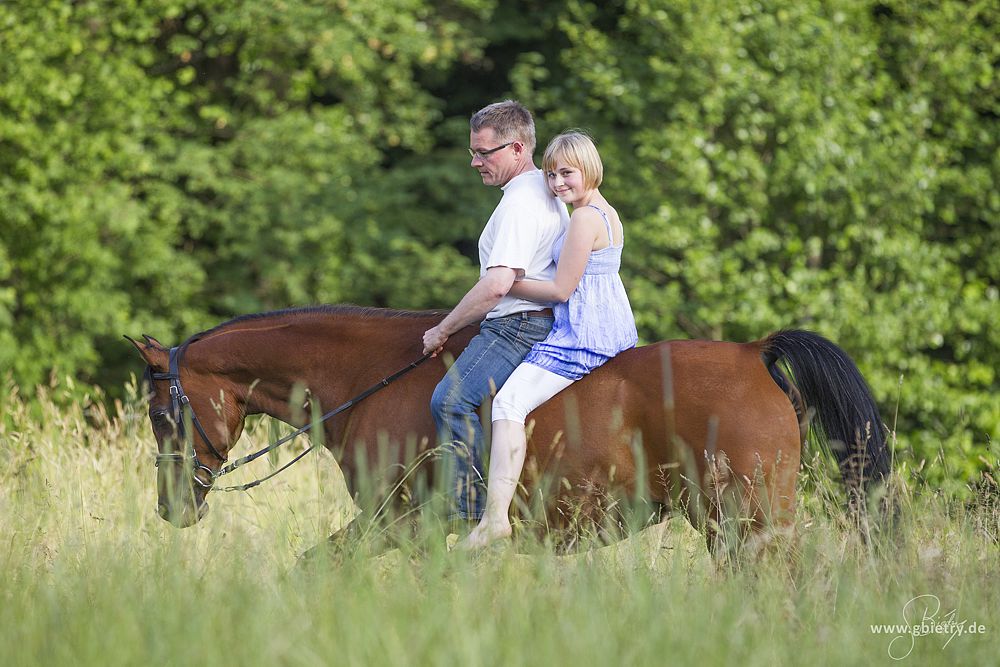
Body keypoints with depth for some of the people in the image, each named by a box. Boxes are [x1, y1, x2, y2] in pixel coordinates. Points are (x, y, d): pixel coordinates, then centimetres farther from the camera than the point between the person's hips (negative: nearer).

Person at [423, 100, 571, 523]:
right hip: (542, 324, 12)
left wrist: (441, 332, -14)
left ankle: (472, 514, -29)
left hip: (518, 325, -12)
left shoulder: (520, 202, -16)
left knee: (451, 400, -25)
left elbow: (497, 284, -25)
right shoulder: (547, 194, 18)